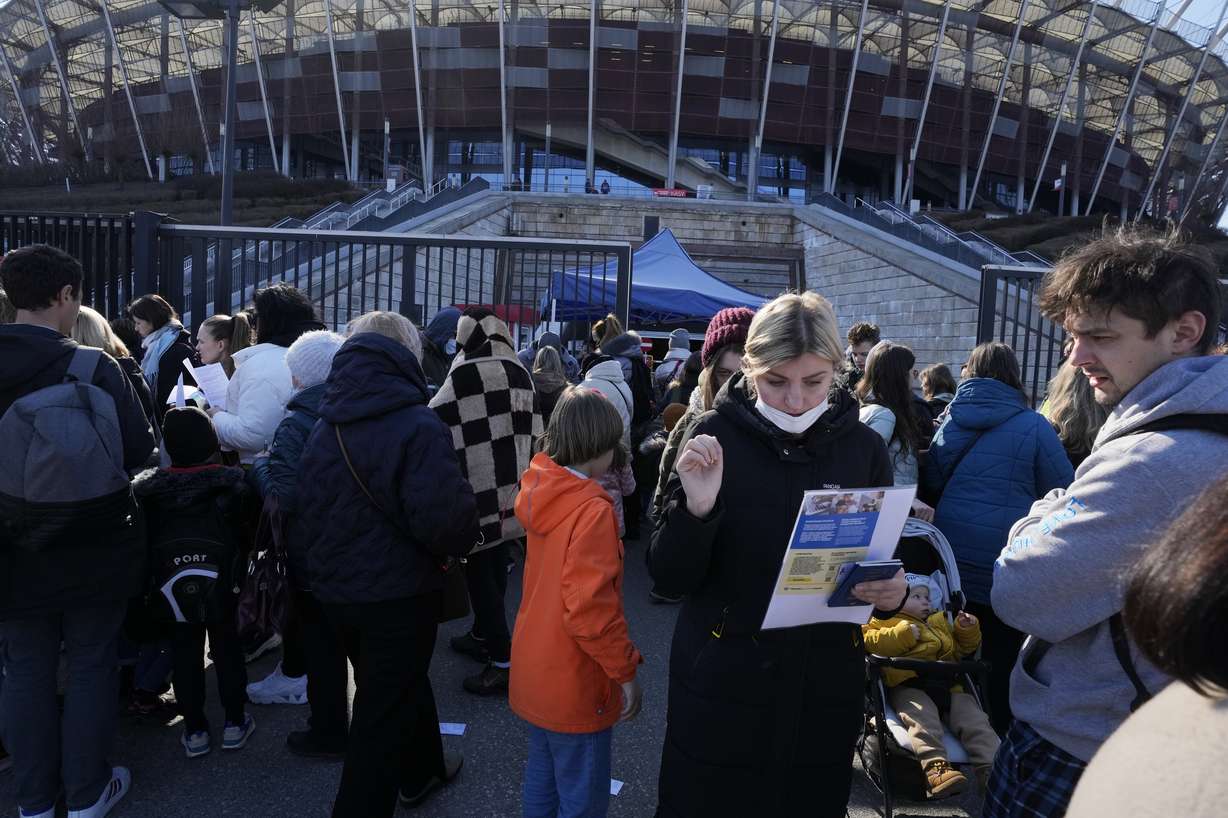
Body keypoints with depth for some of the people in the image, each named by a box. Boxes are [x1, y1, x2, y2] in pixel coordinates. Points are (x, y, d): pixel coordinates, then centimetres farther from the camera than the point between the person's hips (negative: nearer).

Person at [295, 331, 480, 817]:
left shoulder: (323, 430, 3)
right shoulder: (417, 427, -20)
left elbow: (307, 508, 12)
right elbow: (445, 517, -29)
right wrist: (463, 542, -8)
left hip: (334, 587, 8)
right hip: (398, 593, -7)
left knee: (399, 683, 26)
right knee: (383, 710, 7)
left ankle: (423, 771, 45)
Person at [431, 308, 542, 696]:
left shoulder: (465, 375, -13)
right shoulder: (520, 373, 8)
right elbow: (532, 431, 13)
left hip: (478, 489, -7)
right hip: (512, 487, 7)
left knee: (479, 567, -2)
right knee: (495, 563, 18)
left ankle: (502, 658, -3)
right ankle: (484, 635, 33)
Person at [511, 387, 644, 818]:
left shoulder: (540, 489, -2)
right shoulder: (592, 510, -25)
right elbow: (589, 607, -27)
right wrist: (625, 670, -17)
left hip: (534, 668, 8)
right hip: (572, 682, -8)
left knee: (542, 774, 25)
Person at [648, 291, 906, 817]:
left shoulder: (862, 447, -3)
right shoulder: (716, 438, -10)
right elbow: (671, 577, -10)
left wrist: (894, 592, -14)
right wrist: (696, 508, -29)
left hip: (827, 688, 2)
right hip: (722, 683, -2)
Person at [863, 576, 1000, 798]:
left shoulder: (941, 622, 38)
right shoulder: (887, 621, 21)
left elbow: (965, 648, 40)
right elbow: (868, 640, 2)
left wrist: (968, 630, 20)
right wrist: (903, 634, -6)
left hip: (948, 685, 6)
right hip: (909, 685, -5)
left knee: (974, 719, -18)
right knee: (922, 717, -34)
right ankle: (935, 766, -52)